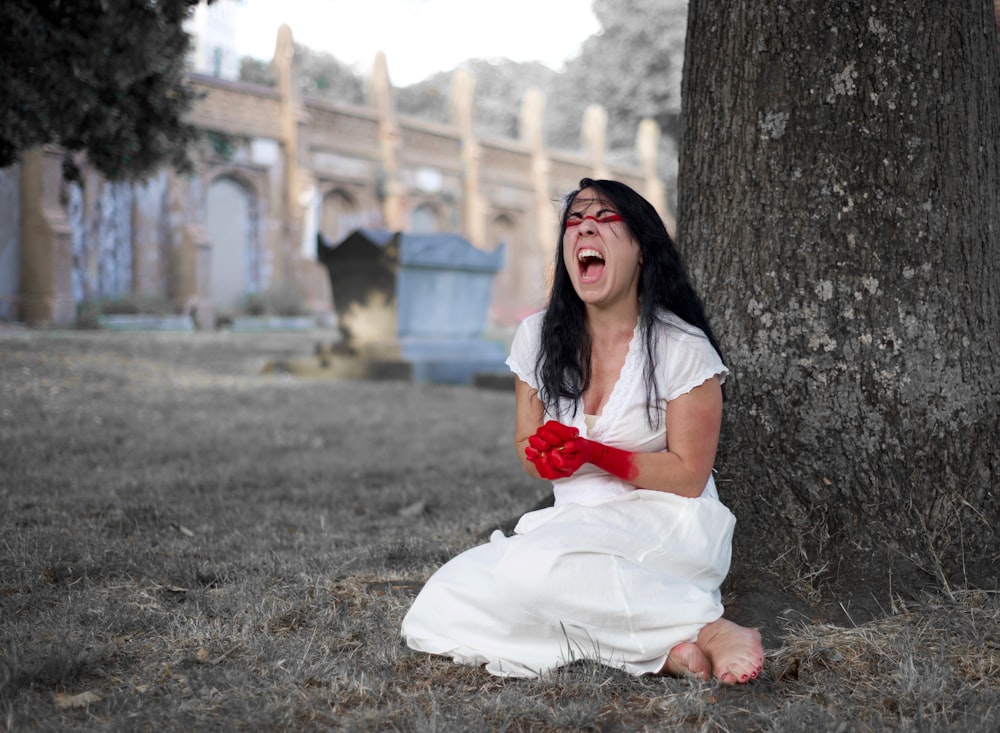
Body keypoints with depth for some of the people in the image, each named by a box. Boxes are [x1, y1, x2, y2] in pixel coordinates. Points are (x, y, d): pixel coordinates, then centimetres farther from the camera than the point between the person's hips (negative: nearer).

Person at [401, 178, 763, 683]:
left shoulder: (682, 347, -8)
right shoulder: (538, 337, 6)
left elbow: (689, 476, -5)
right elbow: (528, 449, 13)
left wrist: (596, 455, -19)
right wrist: (546, 455, -13)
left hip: (665, 525, -6)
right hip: (575, 523, 6)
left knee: (535, 569, -37)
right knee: (435, 612, -19)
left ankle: (707, 630, -26)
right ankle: (659, 650, -24)